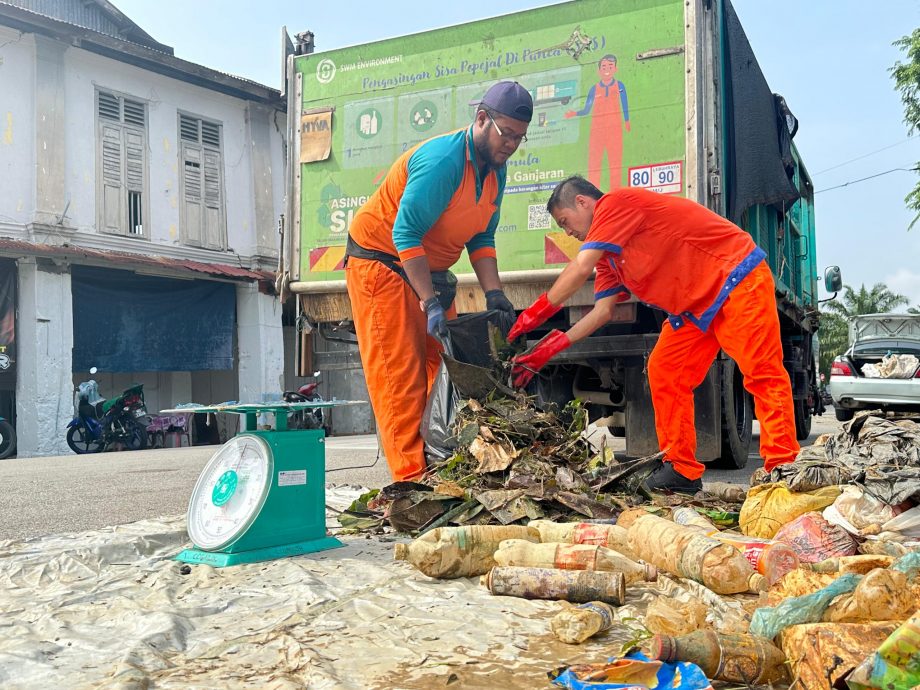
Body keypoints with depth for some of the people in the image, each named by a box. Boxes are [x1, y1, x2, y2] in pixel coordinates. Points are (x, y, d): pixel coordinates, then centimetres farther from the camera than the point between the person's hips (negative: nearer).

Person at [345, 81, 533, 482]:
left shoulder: (495, 171, 3)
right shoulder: (442, 160, -26)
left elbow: (481, 239, 8)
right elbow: (405, 233, -27)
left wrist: (493, 293, -5)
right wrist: (429, 302, -30)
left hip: (430, 269, 9)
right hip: (381, 261, -9)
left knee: (443, 367, 2)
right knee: (400, 375, -11)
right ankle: (412, 478, -10)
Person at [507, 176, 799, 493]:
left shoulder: (616, 203, -13)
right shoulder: (608, 253, 16)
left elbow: (580, 268, -20)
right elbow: (602, 311, 9)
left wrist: (536, 312, -10)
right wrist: (548, 350, 3)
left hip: (738, 279, -10)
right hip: (696, 305, 10)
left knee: (762, 373, -13)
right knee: (664, 373, 3)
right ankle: (681, 470, 7)